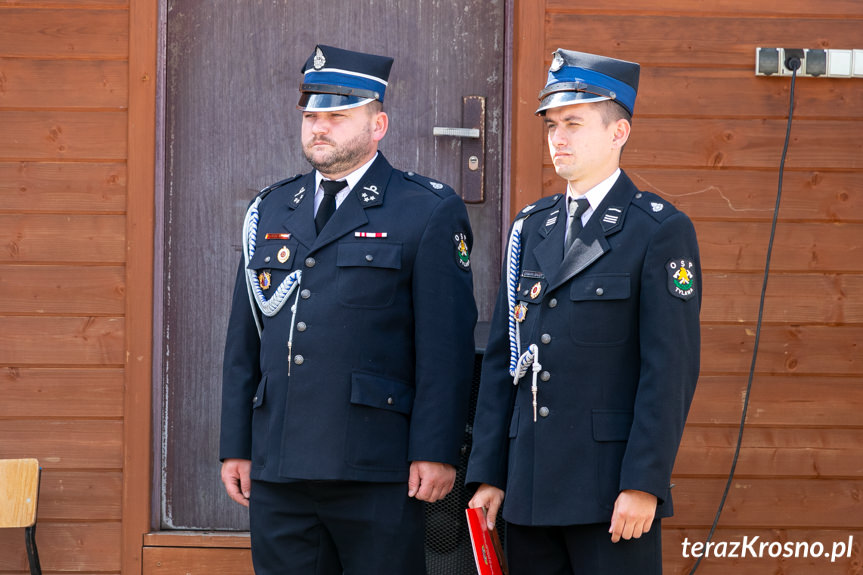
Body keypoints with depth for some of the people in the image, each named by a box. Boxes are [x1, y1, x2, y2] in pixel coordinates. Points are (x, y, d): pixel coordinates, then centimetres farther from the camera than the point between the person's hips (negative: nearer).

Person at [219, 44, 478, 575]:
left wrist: (436, 452, -11)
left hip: (376, 473, -5)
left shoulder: (429, 212, 1)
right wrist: (235, 447, 12)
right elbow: (245, 340, 17)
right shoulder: (270, 210, 16)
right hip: (277, 471, 5)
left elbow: (446, 344, -5)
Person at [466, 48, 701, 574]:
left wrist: (644, 485, -16)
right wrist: (489, 473, 8)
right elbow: (502, 358, 13)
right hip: (530, 487, 6)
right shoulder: (532, 227, 14)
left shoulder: (660, 231, -4)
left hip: (612, 492, -6)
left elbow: (671, 368, -10)